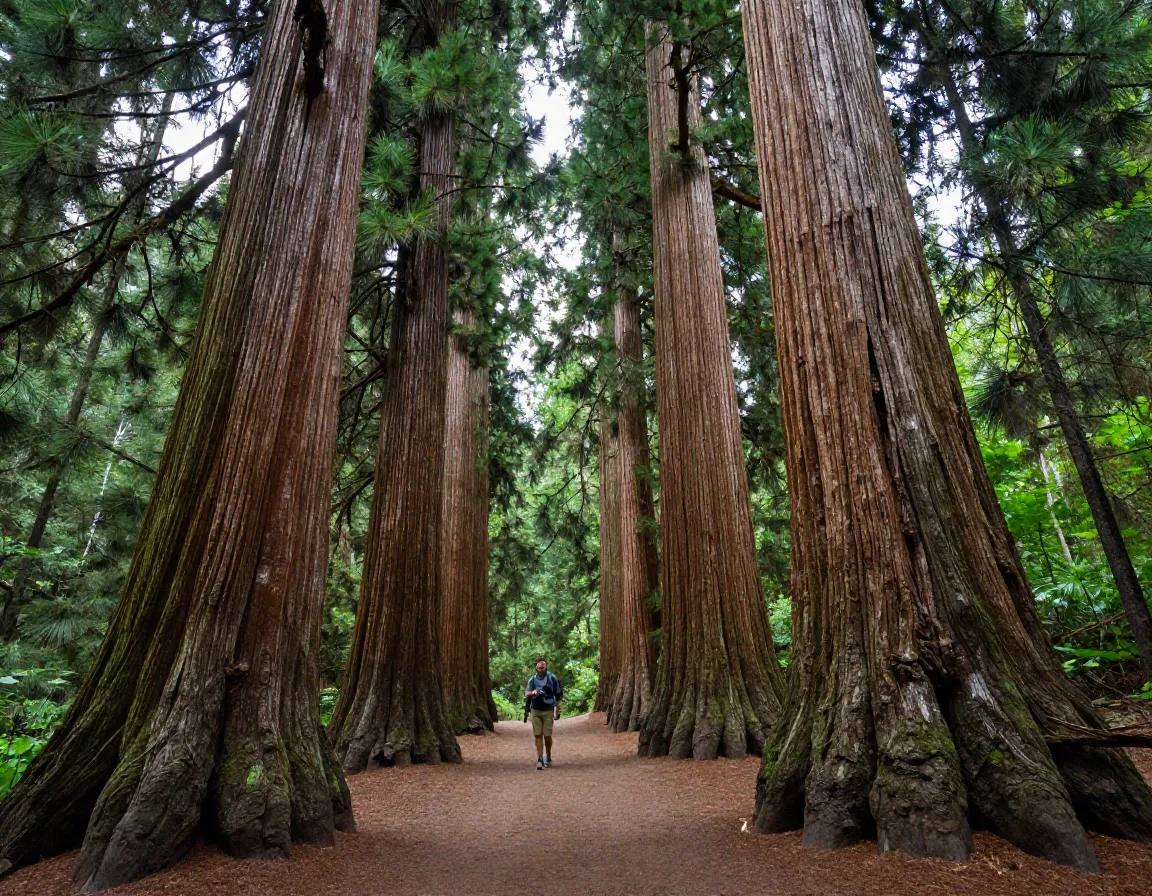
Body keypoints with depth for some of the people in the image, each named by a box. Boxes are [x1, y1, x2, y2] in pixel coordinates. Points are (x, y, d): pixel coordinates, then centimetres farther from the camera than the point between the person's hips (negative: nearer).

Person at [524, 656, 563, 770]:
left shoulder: (552, 678, -1)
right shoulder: (532, 680, 5)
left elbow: (558, 694, 6)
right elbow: (526, 695, 5)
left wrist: (558, 708, 6)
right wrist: (532, 693, -16)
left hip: (548, 711, -2)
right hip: (535, 711, 2)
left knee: (547, 735, 0)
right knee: (538, 735, 0)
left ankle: (548, 757, 21)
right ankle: (540, 760, 6)